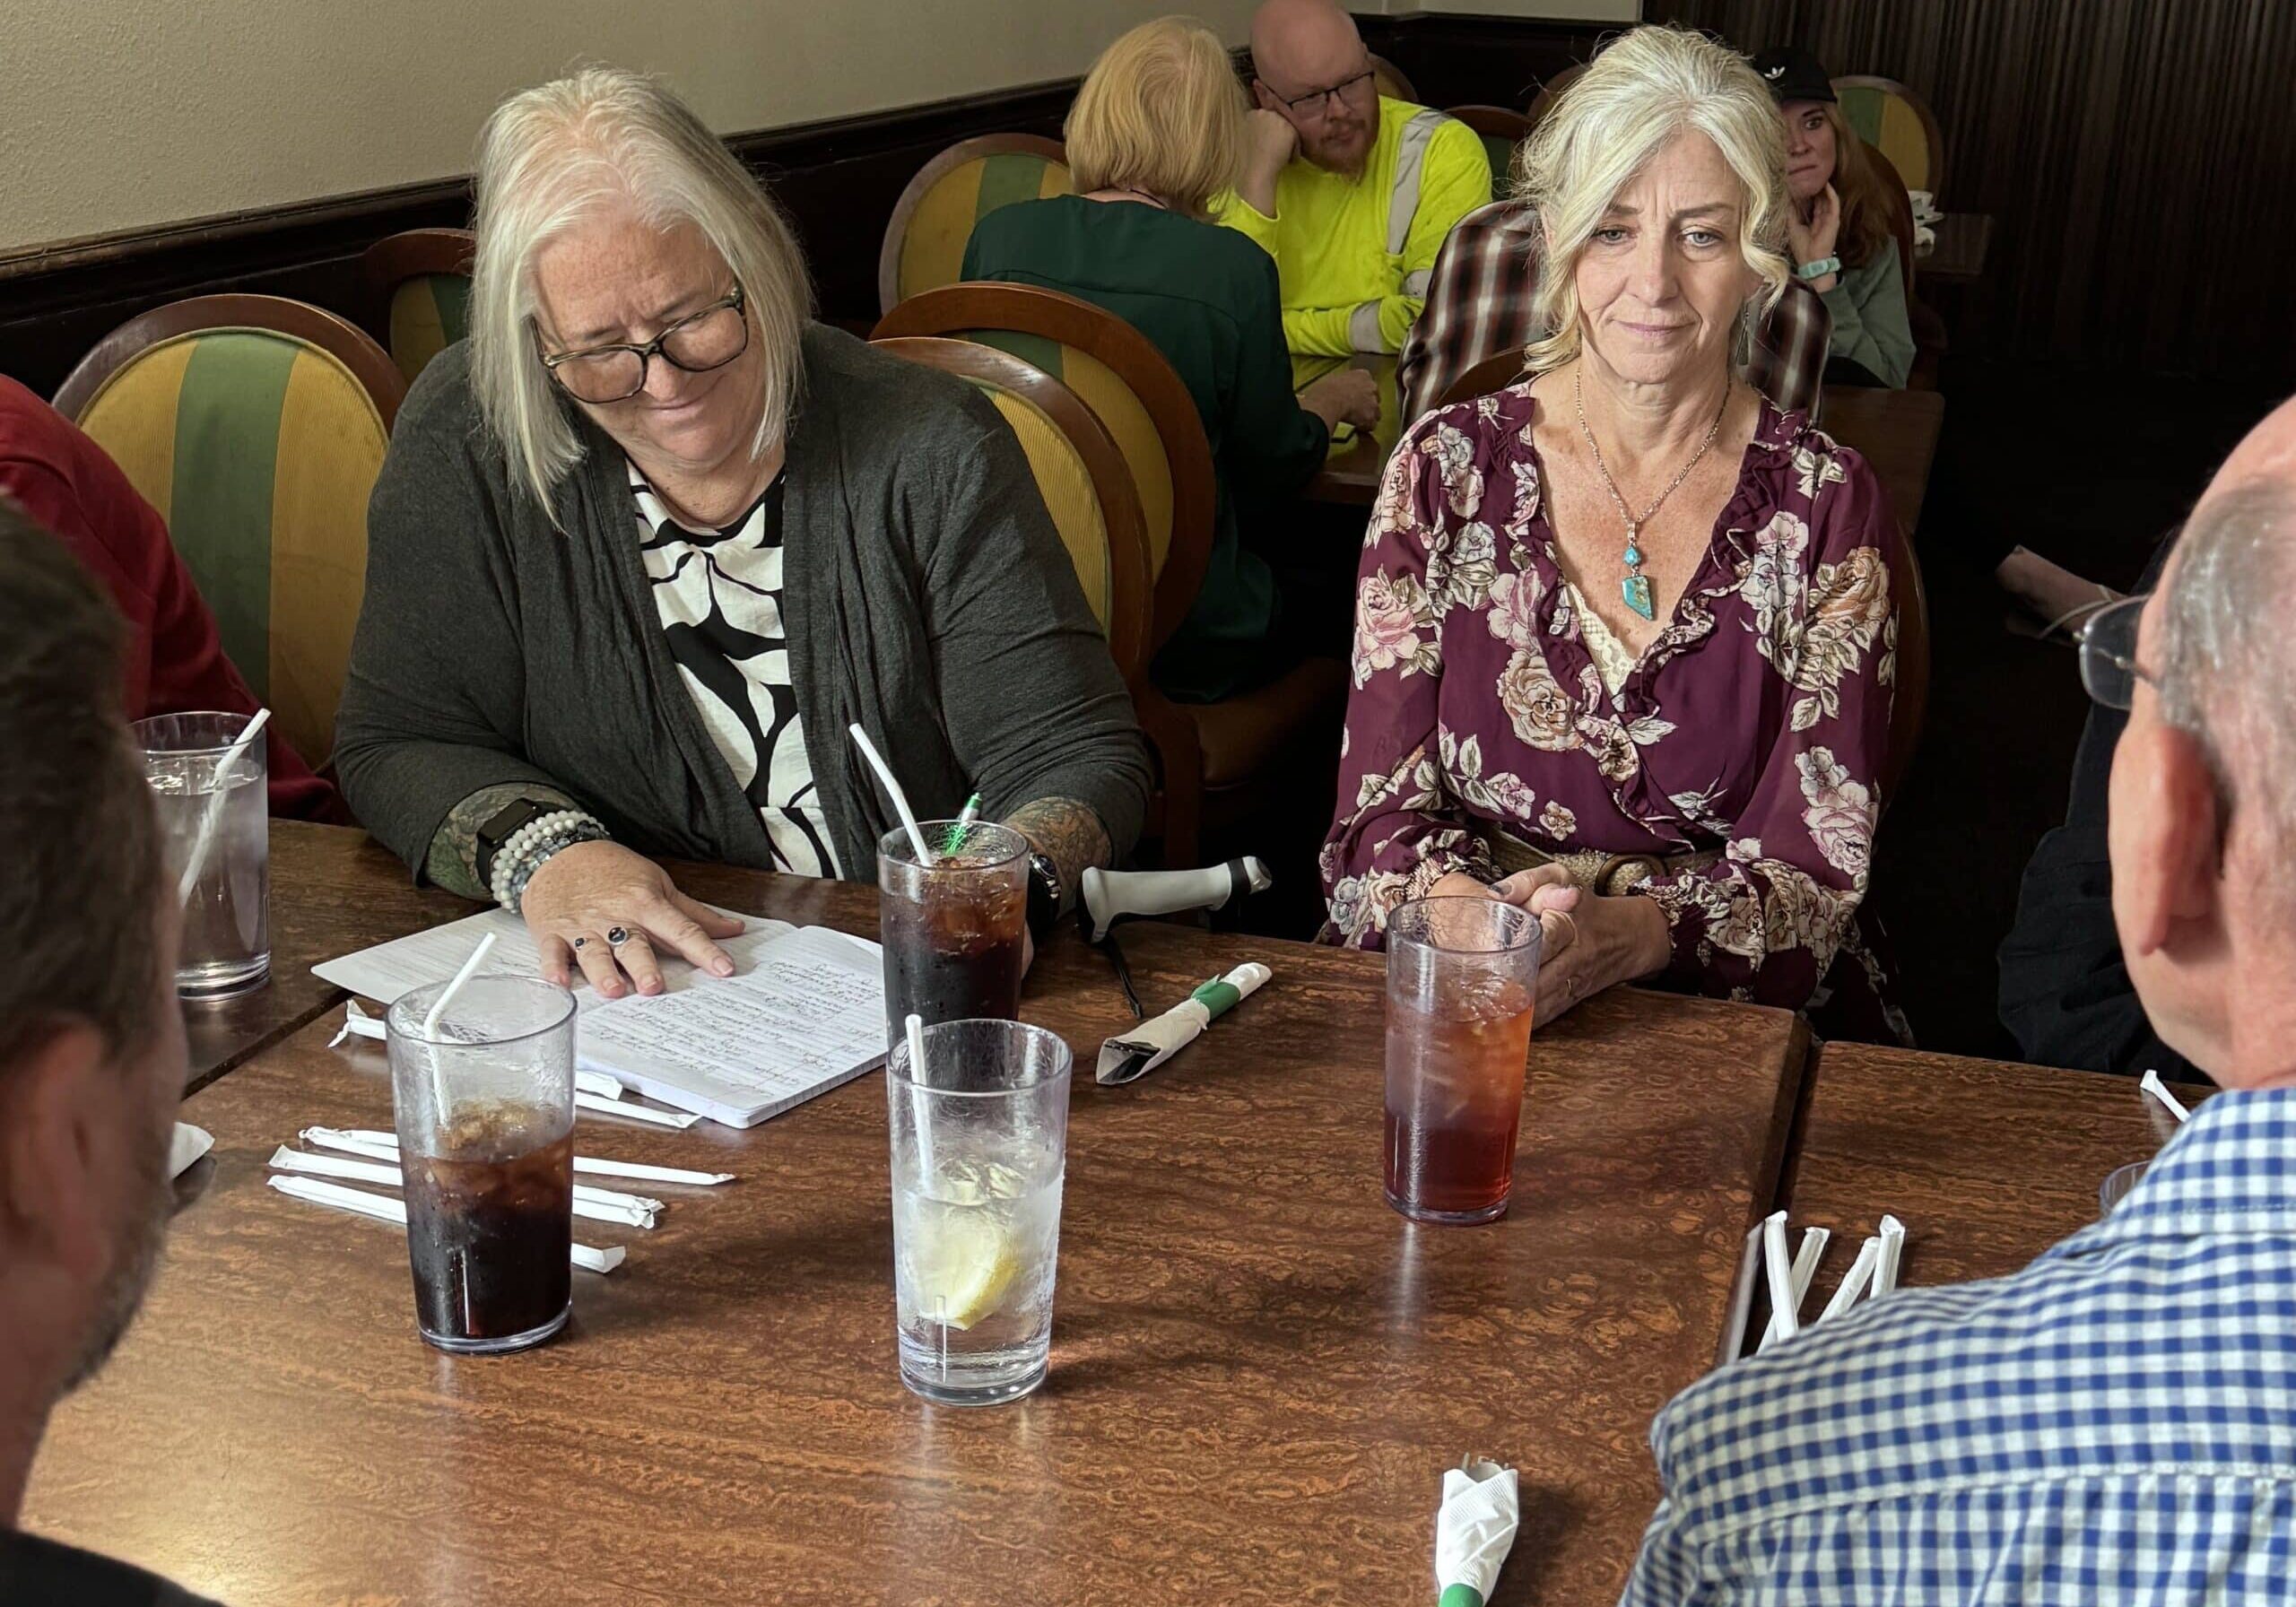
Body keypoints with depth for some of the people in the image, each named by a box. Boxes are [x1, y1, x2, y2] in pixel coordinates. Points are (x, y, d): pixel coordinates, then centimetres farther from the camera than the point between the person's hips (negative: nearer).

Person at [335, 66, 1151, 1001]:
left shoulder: (930, 455, -8)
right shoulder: (462, 443, -5)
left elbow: (1073, 754, -7)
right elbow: (398, 743, 1)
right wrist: (539, 852, -20)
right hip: (614, 989, 1)